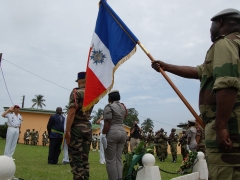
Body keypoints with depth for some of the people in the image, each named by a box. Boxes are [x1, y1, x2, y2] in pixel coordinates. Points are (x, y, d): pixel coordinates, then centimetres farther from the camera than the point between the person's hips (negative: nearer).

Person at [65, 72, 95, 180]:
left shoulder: (76, 92, -8)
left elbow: (72, 112, -18)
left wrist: (67, 131, -18)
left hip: (76, 128, -6)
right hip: (88, 128, 7)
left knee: (76, 159, -2)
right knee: (85, 159, 12)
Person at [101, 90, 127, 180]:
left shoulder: (109, 107, -9)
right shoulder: (123, 106, 13)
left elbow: (107, 122, -17)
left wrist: (103, 135, -17)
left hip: (111, 134, -8)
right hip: (122, 132, 8)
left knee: (110, 160, -1)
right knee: (118, 159, 10)